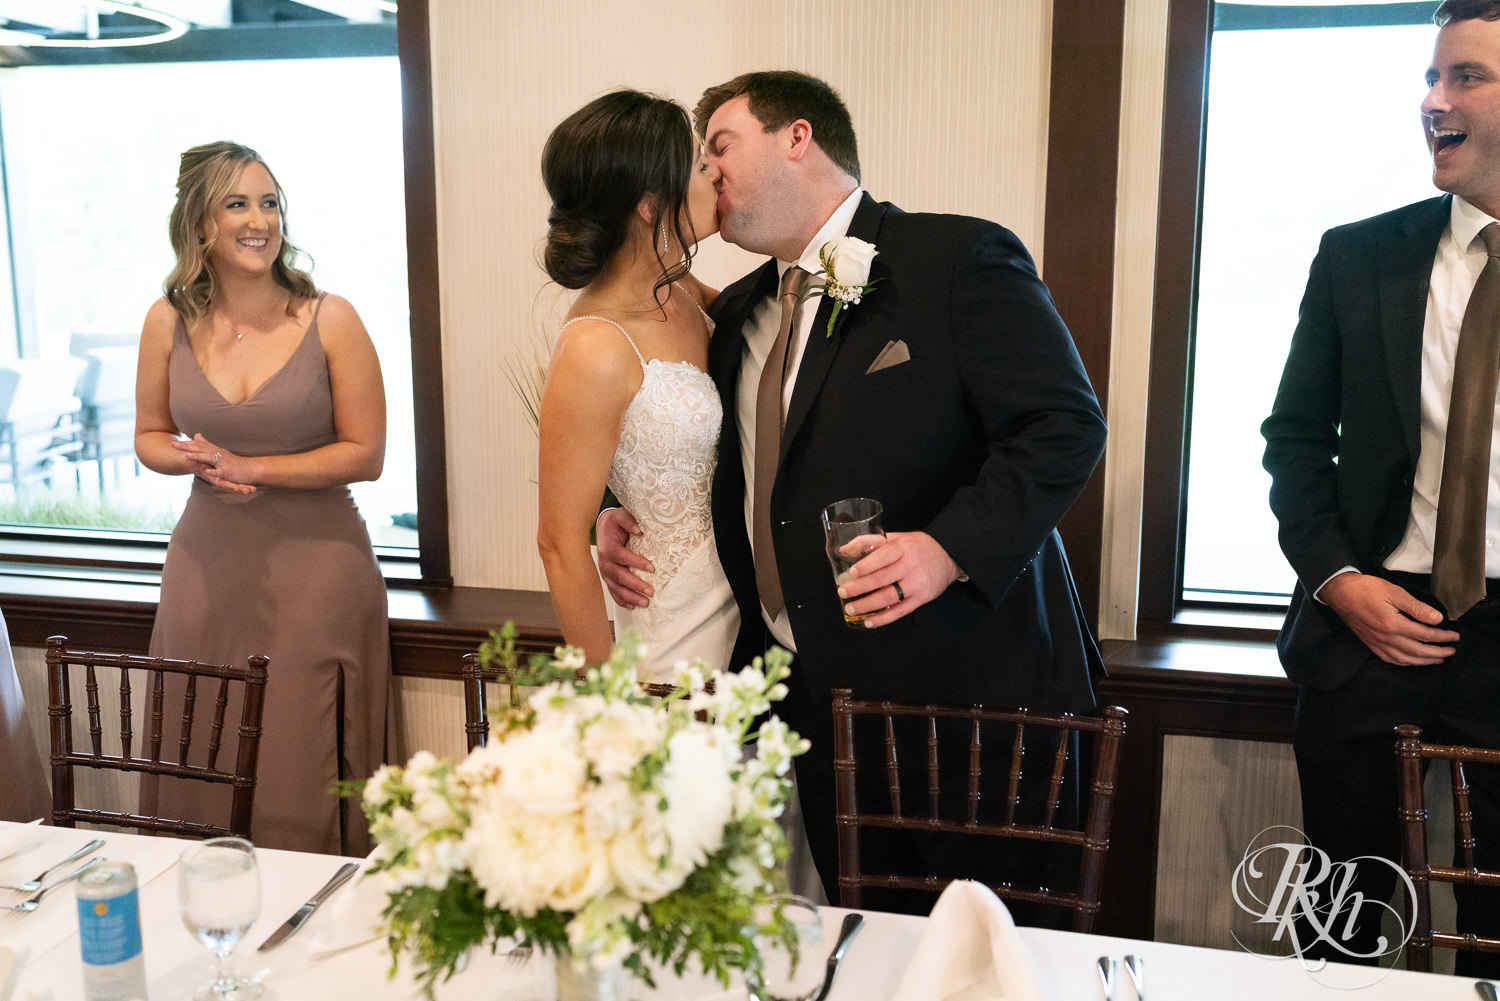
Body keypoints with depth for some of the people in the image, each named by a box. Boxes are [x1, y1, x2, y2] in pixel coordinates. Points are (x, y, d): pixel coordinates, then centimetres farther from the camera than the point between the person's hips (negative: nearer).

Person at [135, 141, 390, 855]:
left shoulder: (329, 320, -6)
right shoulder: (170, 322, 4)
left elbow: (365, 453, -6)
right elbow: (150, 438, 15)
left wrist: (249, 467, -12)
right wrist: (197, 461, -8)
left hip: (315, 562, -3)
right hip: (209, 562, 3)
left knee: (304, 772, 0)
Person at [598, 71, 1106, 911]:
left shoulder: (960, 260, -9)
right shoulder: (739, 313, 14)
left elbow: (1066, 426, -14)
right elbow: (724, 467, 23)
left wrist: (951, 547, -27)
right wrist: (626, 517, 4)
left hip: (966, 683, -6)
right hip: (813, 695, 7)